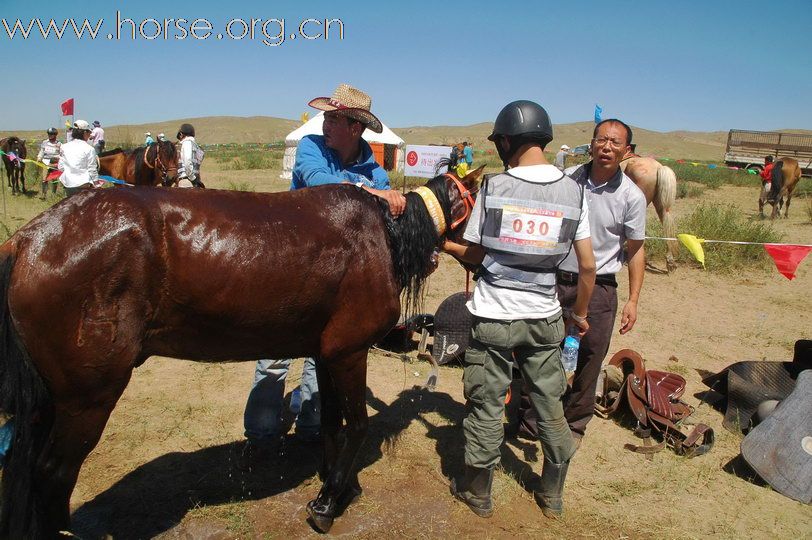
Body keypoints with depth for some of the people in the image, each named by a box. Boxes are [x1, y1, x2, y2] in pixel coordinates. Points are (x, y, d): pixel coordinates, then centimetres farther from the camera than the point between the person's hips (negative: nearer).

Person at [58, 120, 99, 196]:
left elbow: (60, 167, 7)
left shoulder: (64, 147, 3)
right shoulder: (89, 149, -10)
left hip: (68, 184, 5)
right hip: (83, 185, -5)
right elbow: (92, 170, -8)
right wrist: (95, 182, 2)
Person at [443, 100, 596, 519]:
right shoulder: (573, 190, -3)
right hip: (544, 318, 3)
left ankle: (478, 493, 28)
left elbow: (475, 255, -2)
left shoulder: (493, 187, -10)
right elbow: (587, 265, 0)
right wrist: (579, 313, 14)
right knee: (550, 406, 17)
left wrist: (445, 245, 18)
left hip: (492, 316, -2)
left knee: (486, 406, 11)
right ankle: (552, 496, 33)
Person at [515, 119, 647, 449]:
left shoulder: (632, 196, -5)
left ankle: (574, 424, 29)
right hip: (555, 280, 1)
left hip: (599, 288, -1)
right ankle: (529, 420, 25)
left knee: (588, 361, 8)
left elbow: (636, 250, 1)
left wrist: (633, 300, -4)